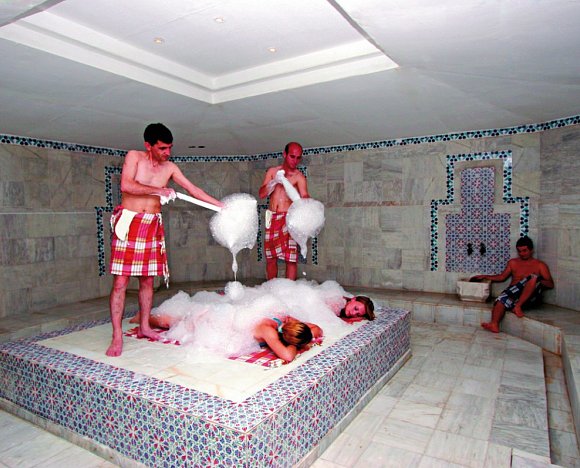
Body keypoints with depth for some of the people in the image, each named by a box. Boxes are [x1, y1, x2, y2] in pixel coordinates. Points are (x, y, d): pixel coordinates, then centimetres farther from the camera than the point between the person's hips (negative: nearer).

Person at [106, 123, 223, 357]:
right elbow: (126, 185, -16)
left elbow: (193, 189, 11)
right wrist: (158, 190, -13)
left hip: (152, 225, 4)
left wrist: (221, 205, 9)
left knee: (147, 279, 9)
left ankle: (144, 327, 22)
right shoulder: (134, 157, -2)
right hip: (128, 222, -4)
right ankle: (117, 336, -1)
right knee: (120, 281, -6)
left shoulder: (170, 168, 9)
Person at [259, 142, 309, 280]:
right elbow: (261, 194, 4)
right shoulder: (272, 171, 10)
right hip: (272, 217, 4)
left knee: (291, 258, -10)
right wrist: (274, 181, -12)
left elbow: (304, 197, -18)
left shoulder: (299, 177, -3)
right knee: (270, 257, 10)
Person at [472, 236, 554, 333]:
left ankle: (518, 306, -31)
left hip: (531, 296, -1)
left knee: (533, 278, -33)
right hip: (513, 293, 2)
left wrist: (537, 280, -11)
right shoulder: (513, 262, 24)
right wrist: (484, 276, 17)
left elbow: (551, 284, 9)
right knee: (502, 299, -34)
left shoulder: (540, 265, 15)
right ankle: (494, 324, -55)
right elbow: (502, 277, 27)